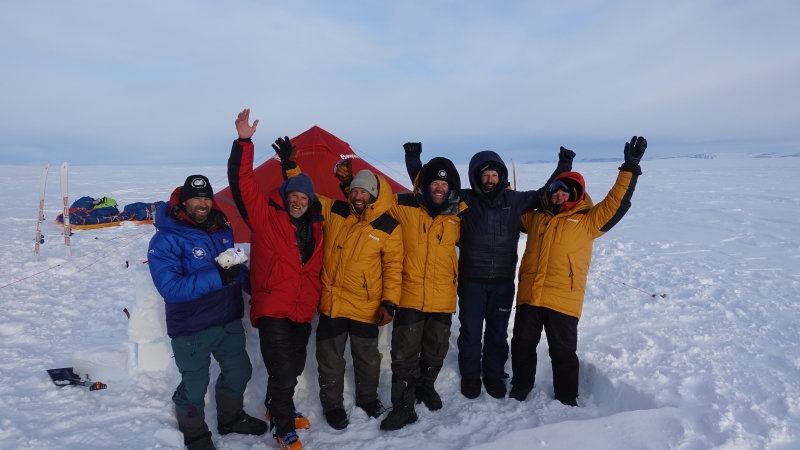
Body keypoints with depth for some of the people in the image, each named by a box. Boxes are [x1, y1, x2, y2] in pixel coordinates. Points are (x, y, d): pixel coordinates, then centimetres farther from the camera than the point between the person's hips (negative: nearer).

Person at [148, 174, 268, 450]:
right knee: (194, 386, 9)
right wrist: (216, 277, -34)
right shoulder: (166, 239, -19)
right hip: (192, 328, -6)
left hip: (229, 320, 7)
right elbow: (170, 288, -27)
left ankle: (230, 419, 46)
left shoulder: (222, 229, 1)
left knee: (239, 371, 21)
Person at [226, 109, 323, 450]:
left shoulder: (314, 227, 8)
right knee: (283, 372, -4)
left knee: (294, 368, 19)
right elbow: (241, 184, -19)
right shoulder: (265, 216, -7)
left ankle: (276, 409, 44)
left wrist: (315, 301, 15)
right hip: (273, 310, -6)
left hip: (302, 312, 6)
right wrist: (244, 143, -27)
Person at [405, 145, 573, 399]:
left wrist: (564, 166, 9)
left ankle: (494, 376, 33)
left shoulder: (514, 200, 2)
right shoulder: (464, 199, -5)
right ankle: (470, 376, 29)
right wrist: (413, 159, -12)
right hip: (471, 281, -2)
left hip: (503, 282, 2)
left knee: (498, 332, 14)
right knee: (470, 331, 9)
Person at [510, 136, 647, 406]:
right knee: (522, 344, 14)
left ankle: (567, 400, 27)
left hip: (563, 301, -4)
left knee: (563, 351, 8)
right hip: (529, 296, 4)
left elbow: (616, 203, -5)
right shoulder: (536, 218, 14)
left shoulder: (587, 221, 3)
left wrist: (630, 169, -9)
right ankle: (520, 389, 35)